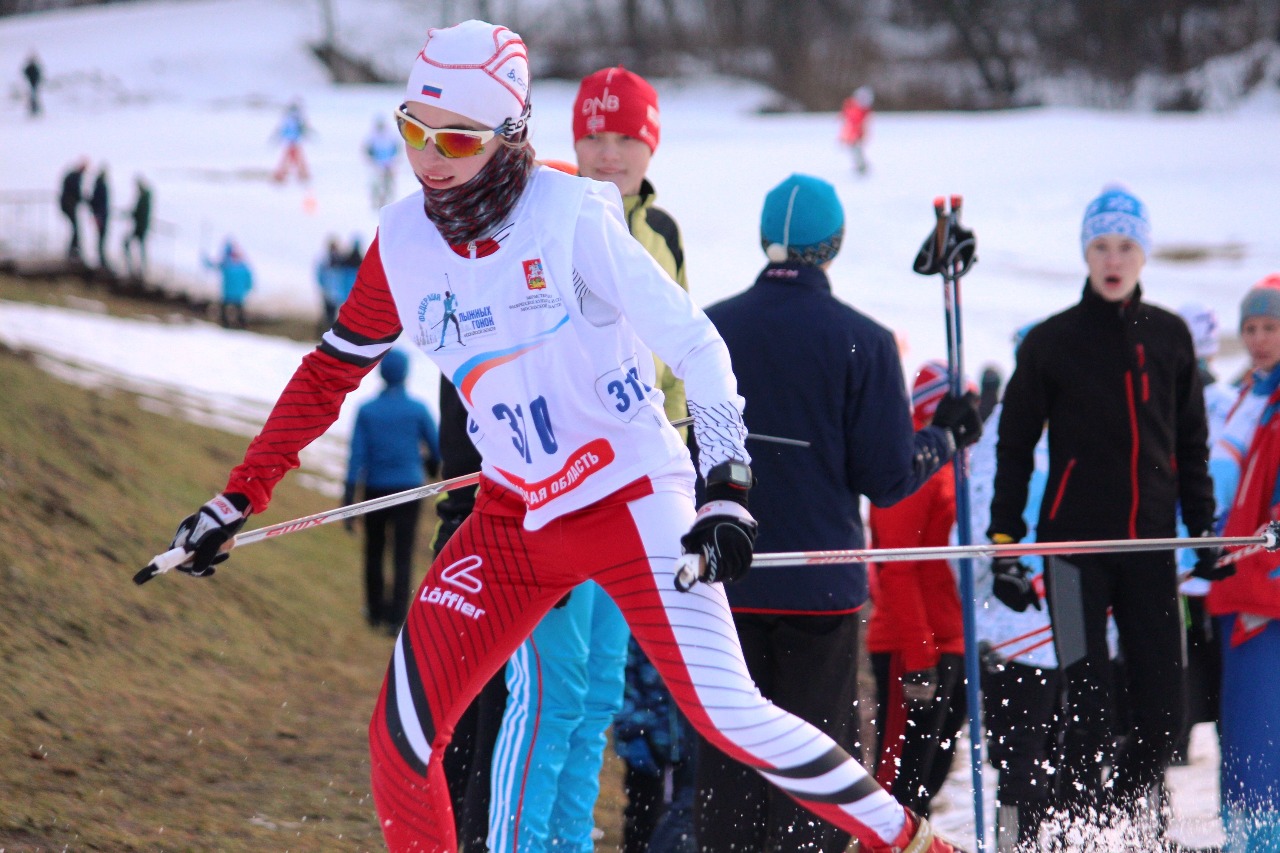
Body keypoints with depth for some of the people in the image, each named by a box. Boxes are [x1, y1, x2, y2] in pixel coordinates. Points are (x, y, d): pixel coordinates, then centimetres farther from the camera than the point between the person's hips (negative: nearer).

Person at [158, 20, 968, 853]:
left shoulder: (569, 214, -16)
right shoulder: (403, 242, 0)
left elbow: (693, 345, -15)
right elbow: (328, 375, 13)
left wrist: (726, 487, -24)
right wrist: (238, 500, 13)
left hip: (632, 499, -5)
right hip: (514, 525, 5)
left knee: (725, 712, -14)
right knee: (402, 734, -4)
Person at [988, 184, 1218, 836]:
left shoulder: (1169, 337, 9)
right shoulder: (1051, 342, 1)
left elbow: (1191, 444, 17)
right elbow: (1014, 448, 5)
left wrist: (1204, 527, 11)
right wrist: (1004, 539, -1)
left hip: (1151, 543, 3)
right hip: (1075, 542, -3)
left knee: (1163, 706, 0)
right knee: (1087, 704, -8)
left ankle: (1131, 823, 16)